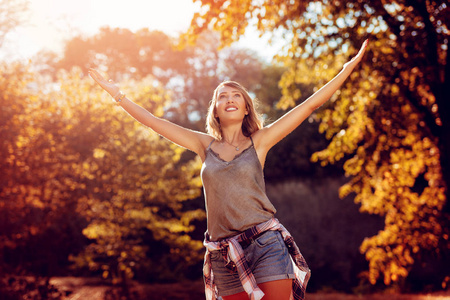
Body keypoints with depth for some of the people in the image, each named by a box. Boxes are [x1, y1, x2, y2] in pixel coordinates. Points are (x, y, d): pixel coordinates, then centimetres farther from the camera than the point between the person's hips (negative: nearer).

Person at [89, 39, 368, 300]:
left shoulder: (259, 142, 6)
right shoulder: (205, 145, 12)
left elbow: (311, 104, 6)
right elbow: (153, 121, 16)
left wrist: (350, 65, 7)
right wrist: (117, 94, 18)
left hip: (267, 247, -2)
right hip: (226, 257, 3)